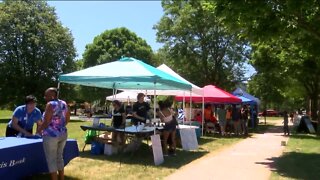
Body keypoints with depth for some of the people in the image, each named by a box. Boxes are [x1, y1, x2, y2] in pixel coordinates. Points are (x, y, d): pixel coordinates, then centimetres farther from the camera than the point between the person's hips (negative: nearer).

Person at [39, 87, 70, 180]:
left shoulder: (50, 104, -15)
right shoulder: (64, 103, 7)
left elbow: (46, 122, -18)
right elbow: (67, 119, 14)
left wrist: (39, 130, -2)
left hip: (51, 135, -8)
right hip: (63, 134, 8)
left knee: (51, 160, 3)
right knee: (59, 158, 19)